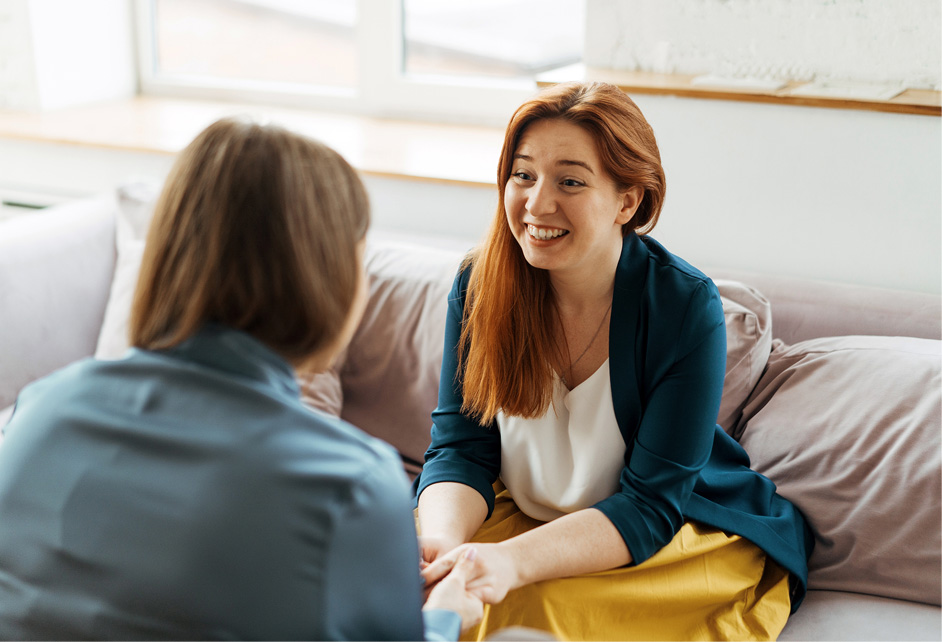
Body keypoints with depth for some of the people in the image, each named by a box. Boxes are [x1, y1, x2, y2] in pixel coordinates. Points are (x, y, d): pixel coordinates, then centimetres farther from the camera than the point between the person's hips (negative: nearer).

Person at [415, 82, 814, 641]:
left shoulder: (687, 307, -22)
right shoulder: (480, 284, -10)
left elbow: (650, 504, -22)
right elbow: (461, 448, -9)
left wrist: (512, 562, -38)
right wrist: (442, 539, -33)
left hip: (684, 534, -3)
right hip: (523, 514, 3)